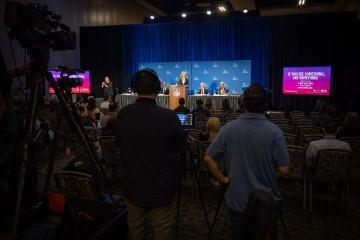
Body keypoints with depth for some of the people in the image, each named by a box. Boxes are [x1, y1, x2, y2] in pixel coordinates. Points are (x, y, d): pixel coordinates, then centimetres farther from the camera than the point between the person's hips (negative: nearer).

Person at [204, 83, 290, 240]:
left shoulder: (229, 128, -12)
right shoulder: (274, 131, -16)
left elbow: (208, 158, -10)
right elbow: (283, 169, -12)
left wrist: (223, 179, 1)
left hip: (237, 201, 1)